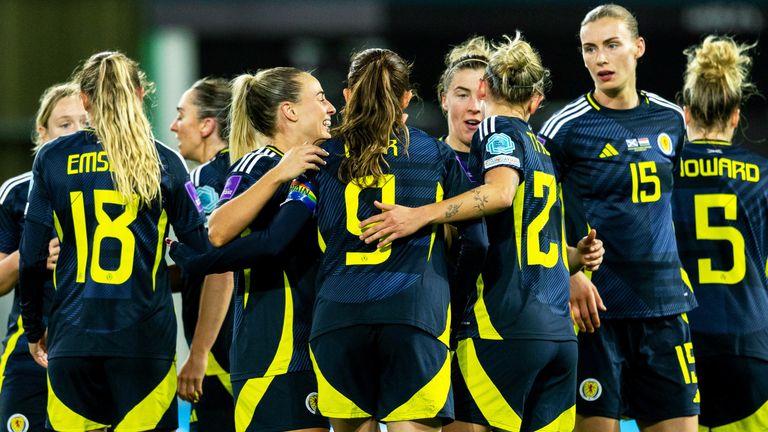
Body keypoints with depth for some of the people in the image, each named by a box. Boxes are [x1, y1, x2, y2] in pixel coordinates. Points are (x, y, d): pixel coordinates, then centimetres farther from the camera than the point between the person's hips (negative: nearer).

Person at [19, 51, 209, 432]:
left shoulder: (52, 159, 4)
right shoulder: (165, 163, 3)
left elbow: (32, 257, 4)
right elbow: (200, 251, 3)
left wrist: (34, 330, 16)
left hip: (72, 339, 1)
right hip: (146, 337, -1)